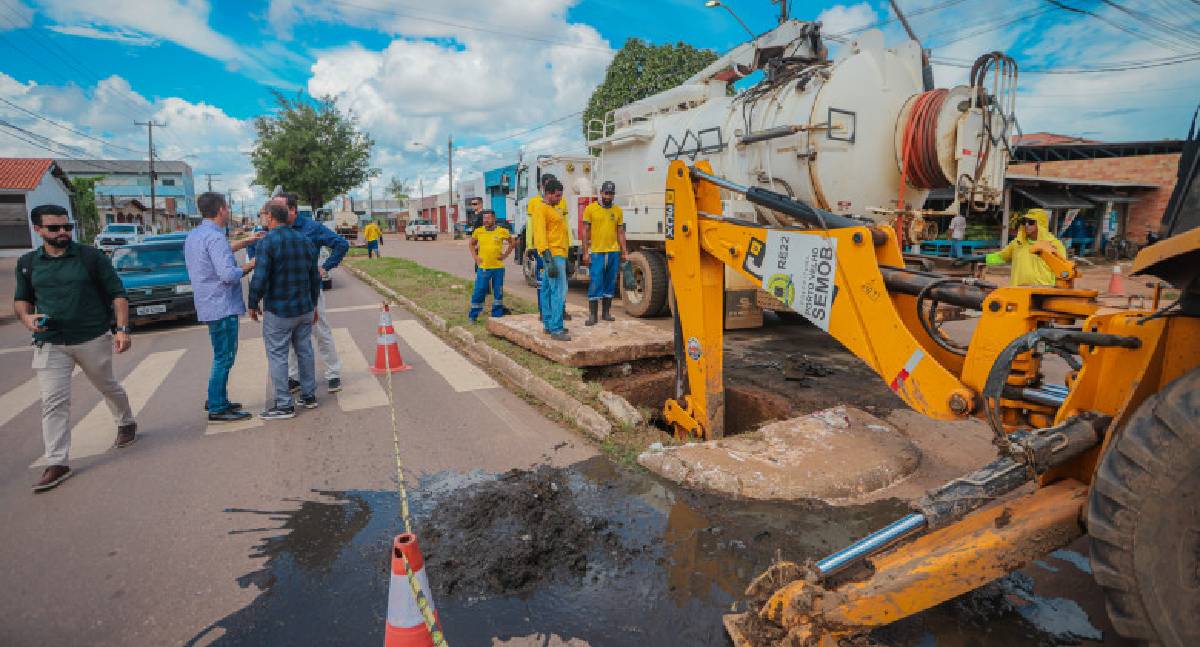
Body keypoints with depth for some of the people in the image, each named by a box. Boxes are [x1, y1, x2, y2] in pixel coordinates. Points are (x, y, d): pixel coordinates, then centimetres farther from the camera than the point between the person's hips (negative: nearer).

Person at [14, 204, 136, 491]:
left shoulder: (91, 257, -4)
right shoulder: (28, 263, 6)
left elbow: (117, 294, -5)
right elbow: (21, 299, 18)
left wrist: (122, 329, -16)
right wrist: (27, 318, -6)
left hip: (94, 340, -2)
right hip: (50, 345, 2)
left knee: (108, 387, 17)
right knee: (53, 402, -3)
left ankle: (126, 424, 42)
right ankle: (56, 464, 1)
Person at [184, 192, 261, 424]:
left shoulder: (193, 235, 12)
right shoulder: (215, 237, -19)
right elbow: (228, 274, -26)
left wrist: (245, 242, 26)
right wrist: (248, 266, -9)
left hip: (210, 306, 10)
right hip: (222, 306, -10)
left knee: (222, 356, 19)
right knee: (224, 359, -2)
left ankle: (217, 400, 28)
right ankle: (217, 409, 4)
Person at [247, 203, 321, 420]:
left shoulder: (267, 242, -14)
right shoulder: (305, 241, 7)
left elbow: (260, 278, -17)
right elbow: (315, 277, 12)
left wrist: (253, 304, -3)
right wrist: (313, 304, 20)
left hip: (278, 311, -6)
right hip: (305, 309, 7)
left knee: (277, 356, 1)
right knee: (304, 351, 14)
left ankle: (284, 405, 4)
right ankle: (309, 396, 22)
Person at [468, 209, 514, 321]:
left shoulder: (502, 231, -1)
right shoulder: (478, 231, 2)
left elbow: (512, 243, 14)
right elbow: (472, 244, 18)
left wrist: (505, 255, 4)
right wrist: (475, 257, 6)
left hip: (498, 267, 0)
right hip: (483, 267, 0)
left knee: (498, 292, 7)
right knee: (479, 292, -1)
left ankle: (497, 315, 19)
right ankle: (473, 315, 9)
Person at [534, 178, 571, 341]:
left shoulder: (553, 209, 20)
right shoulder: (542, 209, -10)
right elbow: (540, 234, -18)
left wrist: (565, 259, 23)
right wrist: (549, 258, -26)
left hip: (559, 255, 10)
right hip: (553, 255, -10)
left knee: (547, 290, 13)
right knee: (559, 292, -14)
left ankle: (548, 324, 19)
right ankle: (556, 330, -15)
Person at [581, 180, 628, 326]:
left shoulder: (617, 210, 10)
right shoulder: (591, 209, 1)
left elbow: (620, 232, 13)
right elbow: (585, 232, 0)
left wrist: (624, 252, 7)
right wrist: (585, 252, -6)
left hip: (613, 252, 4)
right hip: (596, 252, -3)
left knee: (610, 284, 9)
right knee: (595, 284, -5)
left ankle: (606, 313, 18)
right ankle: (592, 315, 0)